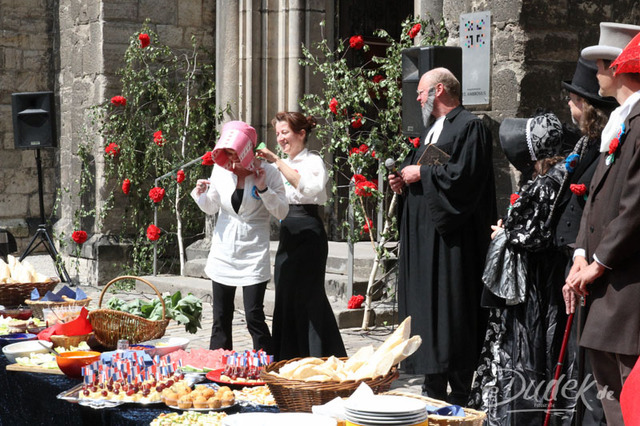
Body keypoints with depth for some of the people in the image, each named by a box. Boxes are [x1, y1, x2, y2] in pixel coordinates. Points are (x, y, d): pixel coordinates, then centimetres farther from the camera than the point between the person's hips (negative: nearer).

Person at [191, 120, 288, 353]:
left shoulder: (267, 172, -8)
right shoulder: (220, 170, 1)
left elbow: (282, 212, -7)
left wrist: (263, 188, -19)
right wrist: (202, 194, -6)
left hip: (254, 253, -4)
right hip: (223, 252, 4)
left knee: (254, 317, -9)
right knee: (221, 318, 8)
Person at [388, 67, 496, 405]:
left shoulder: (470, 127, -9)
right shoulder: (431, 130, 21)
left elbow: (464, 174, -21)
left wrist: (421, 174, -13)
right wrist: (403, 180, 7)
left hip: (449, 238, -9)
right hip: (422, 237, 9)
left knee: (449, 311, -8)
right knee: (425, 305, 9)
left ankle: (459, 395, -3)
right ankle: (433, 387, 15)